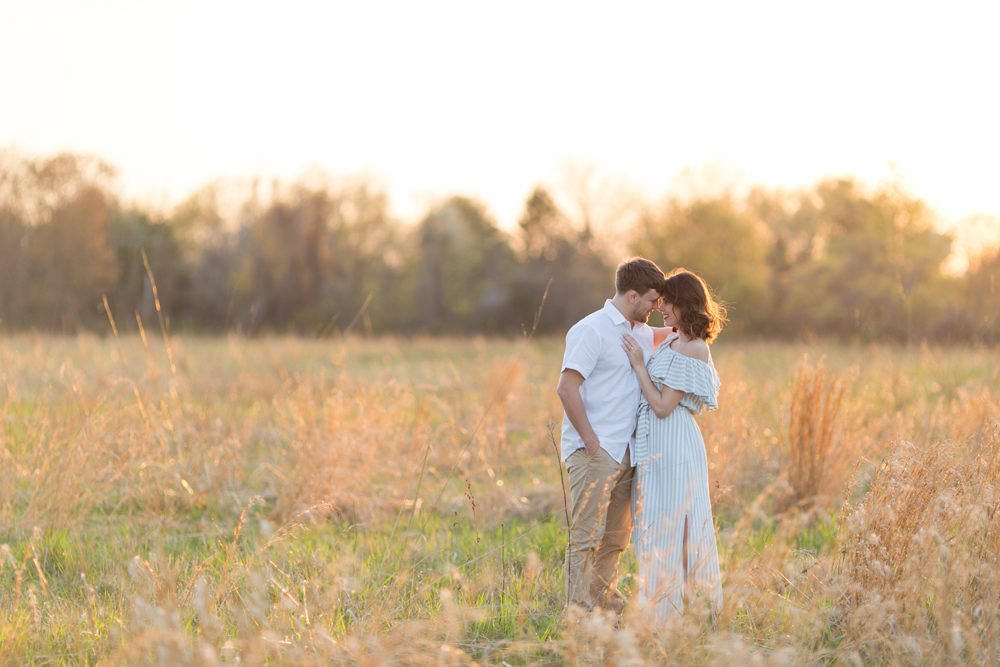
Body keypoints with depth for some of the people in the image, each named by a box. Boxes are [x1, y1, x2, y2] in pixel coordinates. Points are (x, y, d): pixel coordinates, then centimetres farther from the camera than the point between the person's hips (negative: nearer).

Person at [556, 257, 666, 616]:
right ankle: (578, 612, -5)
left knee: (616, 536, 13)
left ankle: (605, 601, 24)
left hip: (625, 451, 8)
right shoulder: (592, 330, -11)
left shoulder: (642, 334, 16)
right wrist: (590, 439, -18)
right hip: (593, 451, -8)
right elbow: (566, 388, -17)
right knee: (587, 536, -8)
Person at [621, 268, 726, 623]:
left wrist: (638, 364, -13)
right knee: (653, 526, 12)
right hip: (655, 445, 10)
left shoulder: (694, 350, -14)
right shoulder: (672, 341, 13)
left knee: (667, 529, -4)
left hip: (674, 447, -10)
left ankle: (666, 613, 1)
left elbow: (662, 406, -17)